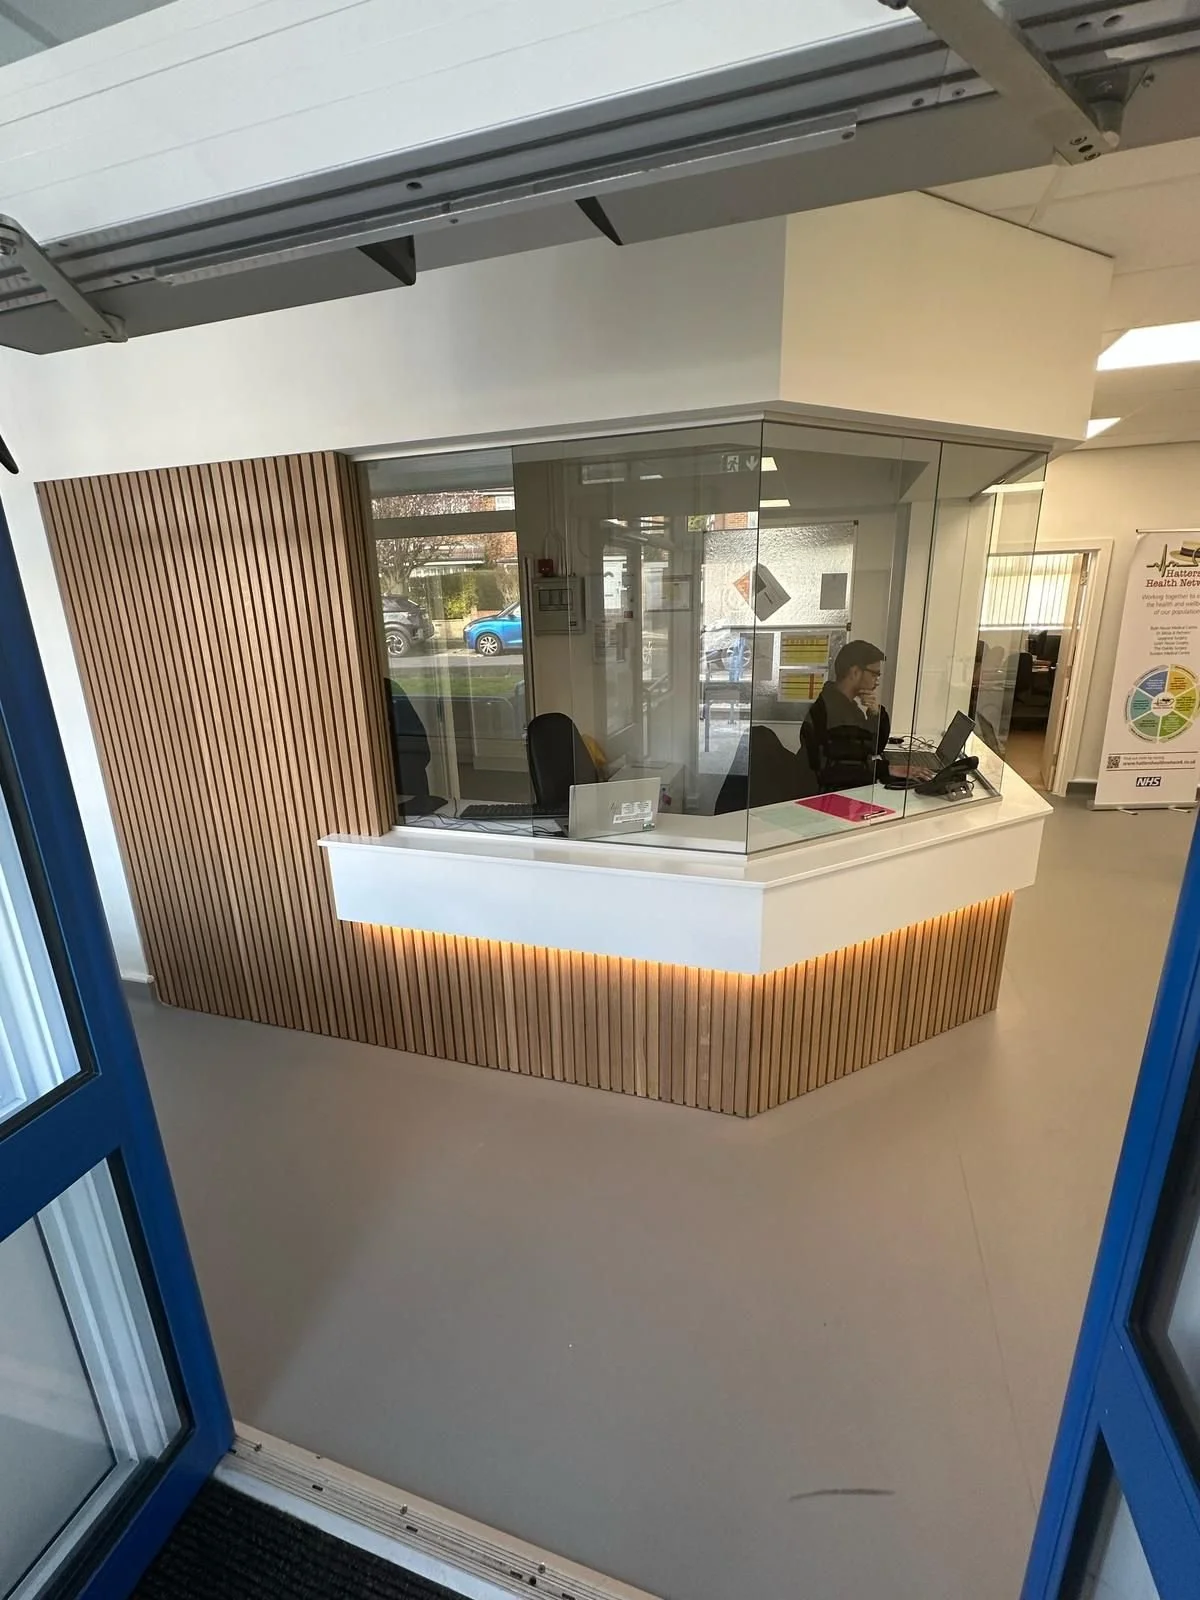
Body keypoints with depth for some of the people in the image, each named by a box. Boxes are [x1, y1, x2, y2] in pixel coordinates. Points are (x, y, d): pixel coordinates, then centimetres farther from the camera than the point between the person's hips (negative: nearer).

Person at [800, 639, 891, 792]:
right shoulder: (822, 709, -16)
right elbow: (829, 770, -23)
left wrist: (877, 714, 4)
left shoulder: (853, 706, 13)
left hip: (859, 789, 9)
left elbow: (876, 748, 21)